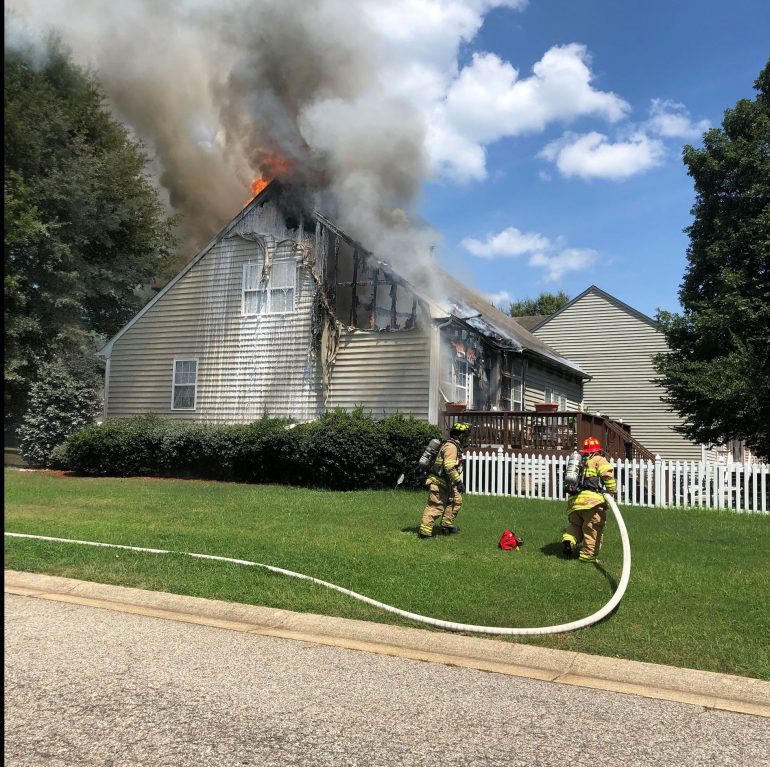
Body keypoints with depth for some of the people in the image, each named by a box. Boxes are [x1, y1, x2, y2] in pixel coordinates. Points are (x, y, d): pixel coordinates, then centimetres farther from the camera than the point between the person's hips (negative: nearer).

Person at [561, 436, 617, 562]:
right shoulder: (599, 460, 11)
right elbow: (607, 473, -8)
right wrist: (612, 490, 1)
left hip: (573, 501, 6)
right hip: (592, 499, -6)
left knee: (575, 524, 22)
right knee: (593, 528, 2)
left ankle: (568, 540, -3)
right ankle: (588, 555, 1)